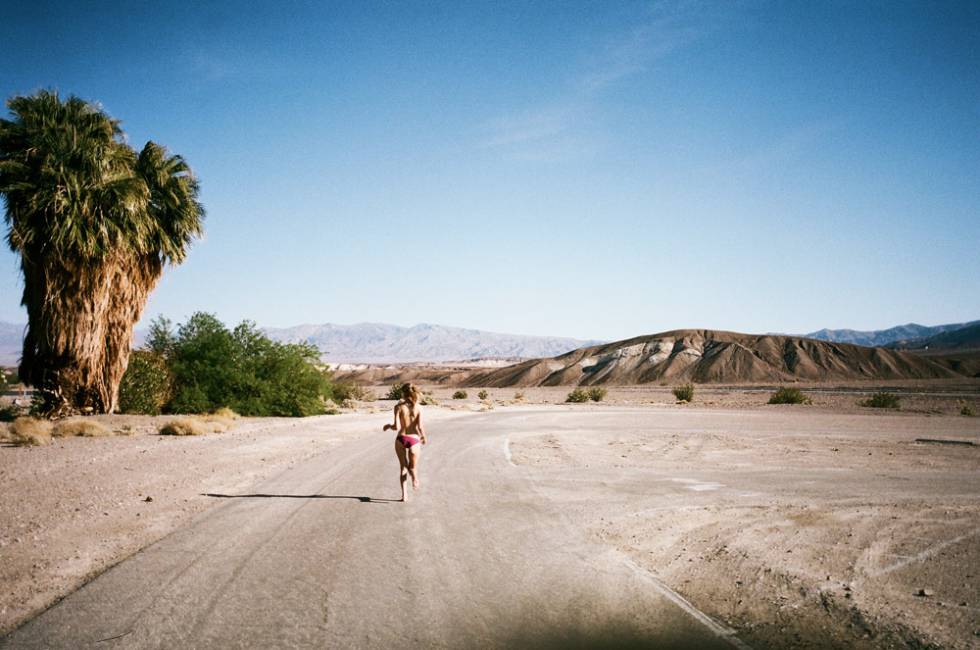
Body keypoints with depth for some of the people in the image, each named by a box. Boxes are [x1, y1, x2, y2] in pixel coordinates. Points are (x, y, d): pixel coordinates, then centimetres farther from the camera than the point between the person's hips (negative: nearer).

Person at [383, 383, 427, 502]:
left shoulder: (398, 407, -5)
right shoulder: (418, 408, -2)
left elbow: (397, 427, -11)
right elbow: (420, 427, -8)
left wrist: (388, 426, 10)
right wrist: (423, 437, 12)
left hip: (401, 439, 0)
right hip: (414, 439, 0)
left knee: (403, 467, 18)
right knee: (412, 467, 17)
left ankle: (404, 494, 6)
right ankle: (414, 476, -20)